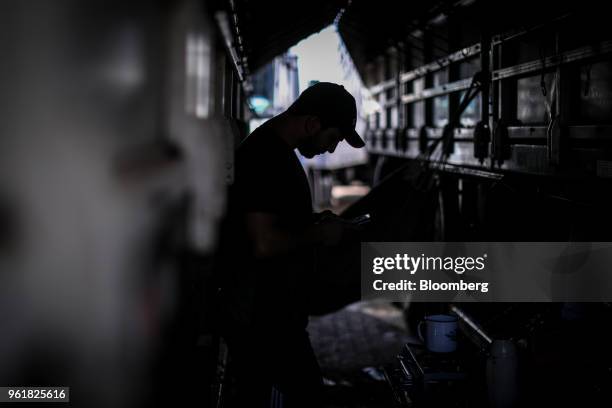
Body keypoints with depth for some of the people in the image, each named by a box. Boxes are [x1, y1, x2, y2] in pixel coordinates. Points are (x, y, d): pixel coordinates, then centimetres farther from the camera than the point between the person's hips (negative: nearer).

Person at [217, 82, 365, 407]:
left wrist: (313, 222, 11)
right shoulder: (265, 158, -20)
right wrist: (319, 234, -13)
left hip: (277, 315, 10)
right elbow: (264, 244, -27)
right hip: (263, 322, -10)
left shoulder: (273, 150, 13)